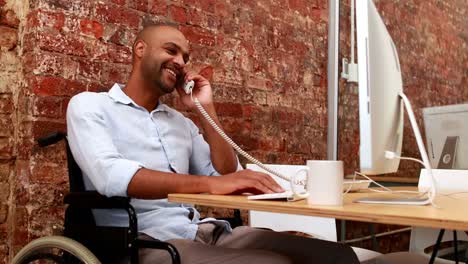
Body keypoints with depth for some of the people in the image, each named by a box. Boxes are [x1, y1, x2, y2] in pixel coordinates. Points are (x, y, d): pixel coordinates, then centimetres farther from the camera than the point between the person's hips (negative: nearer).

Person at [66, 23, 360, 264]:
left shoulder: (181, 121, 22)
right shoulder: (89, 105, 4)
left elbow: (227, 175, 14)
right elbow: (110, 176, -17)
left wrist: (206, 109, 9)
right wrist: (209, 183, -28)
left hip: (206, 231, 6)